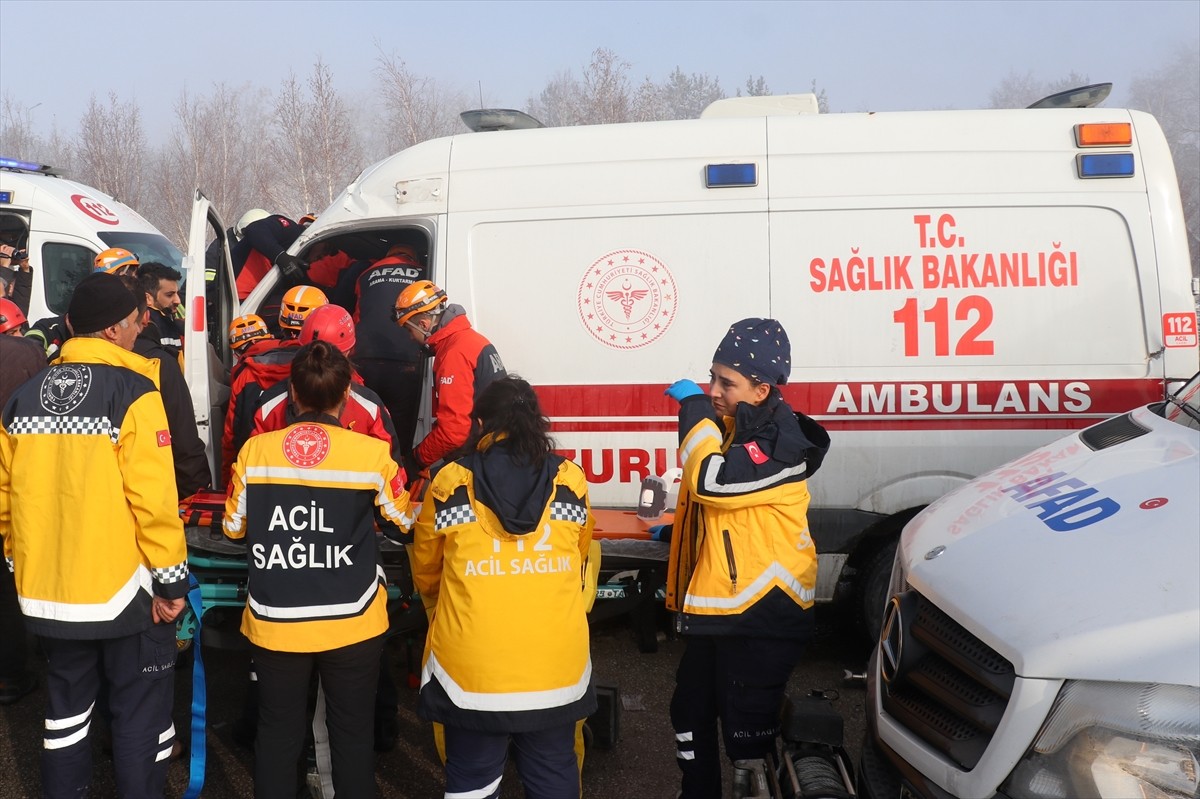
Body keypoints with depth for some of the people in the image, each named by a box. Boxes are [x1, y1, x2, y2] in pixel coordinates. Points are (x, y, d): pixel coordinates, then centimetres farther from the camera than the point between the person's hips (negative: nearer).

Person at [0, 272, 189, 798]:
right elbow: (154, 498, -20)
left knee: (66, 707, 20)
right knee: (140, 713, 9)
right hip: (123, 588, -5)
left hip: (49, 591, 6)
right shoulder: (133, 393, -15)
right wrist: (171, 579, -11)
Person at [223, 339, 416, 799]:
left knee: (278, 730, 17)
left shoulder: (254, 450, -6)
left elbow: (233, 527, 7)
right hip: (351, 622, -1)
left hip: (275, 622, 2)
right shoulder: (373, 453, -12)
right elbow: (403, 523, 3)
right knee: (352, 731, 14)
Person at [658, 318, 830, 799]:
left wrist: (694, 407, -24)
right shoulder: (730, 428, 10)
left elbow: (712, 479, -36)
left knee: (747, 733, 0)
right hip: (714, 606, 10)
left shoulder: (782, 442, -20)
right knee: (690, 714, 21)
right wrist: (674, 531, 18)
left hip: (762, 615, -10)